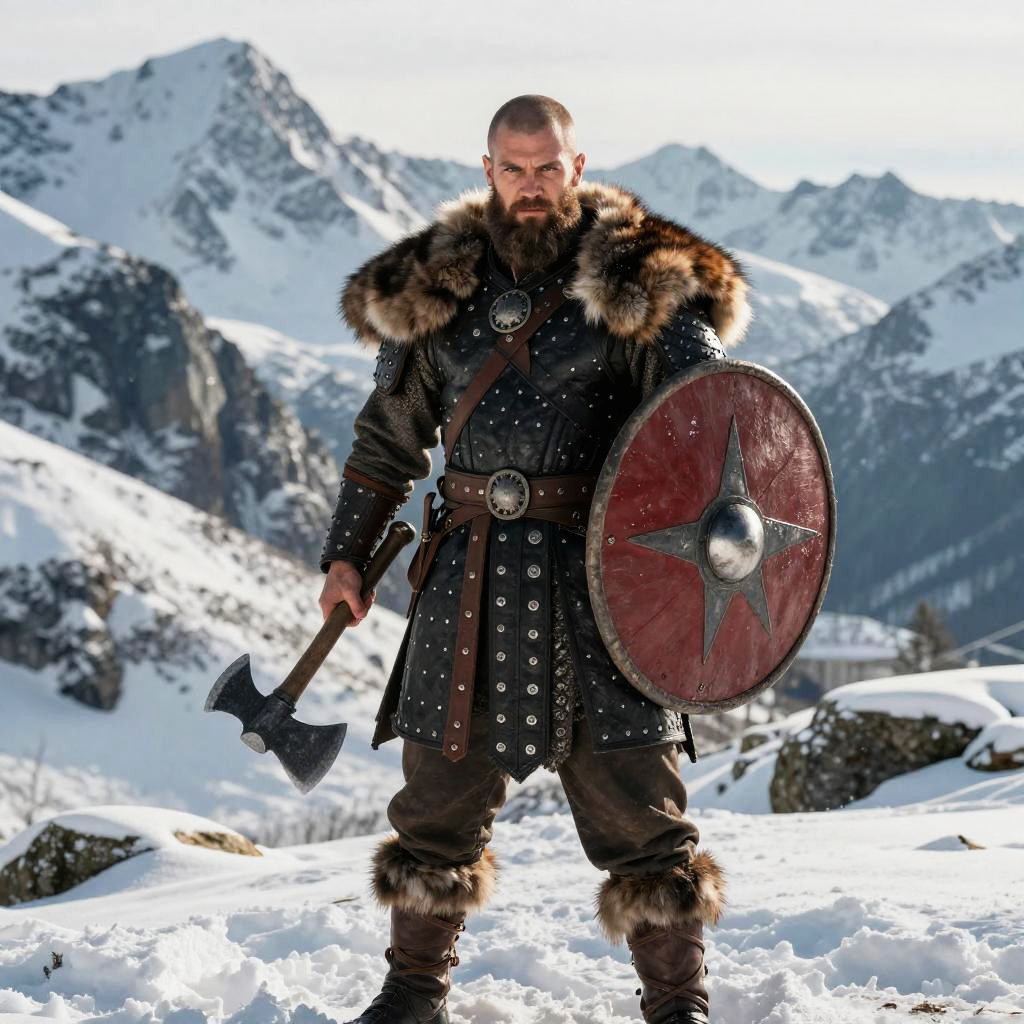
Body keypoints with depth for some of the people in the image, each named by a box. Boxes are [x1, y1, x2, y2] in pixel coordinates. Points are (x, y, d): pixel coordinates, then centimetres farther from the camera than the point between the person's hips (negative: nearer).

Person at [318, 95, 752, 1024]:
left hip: (594, 568, -3)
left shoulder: (636, 282, -1)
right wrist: (347, 554, 16)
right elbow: (388, 433, 18)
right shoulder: (434, 285, 10)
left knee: (634, 797, -3)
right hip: (468, 572, 3)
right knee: (441, 791, 11)